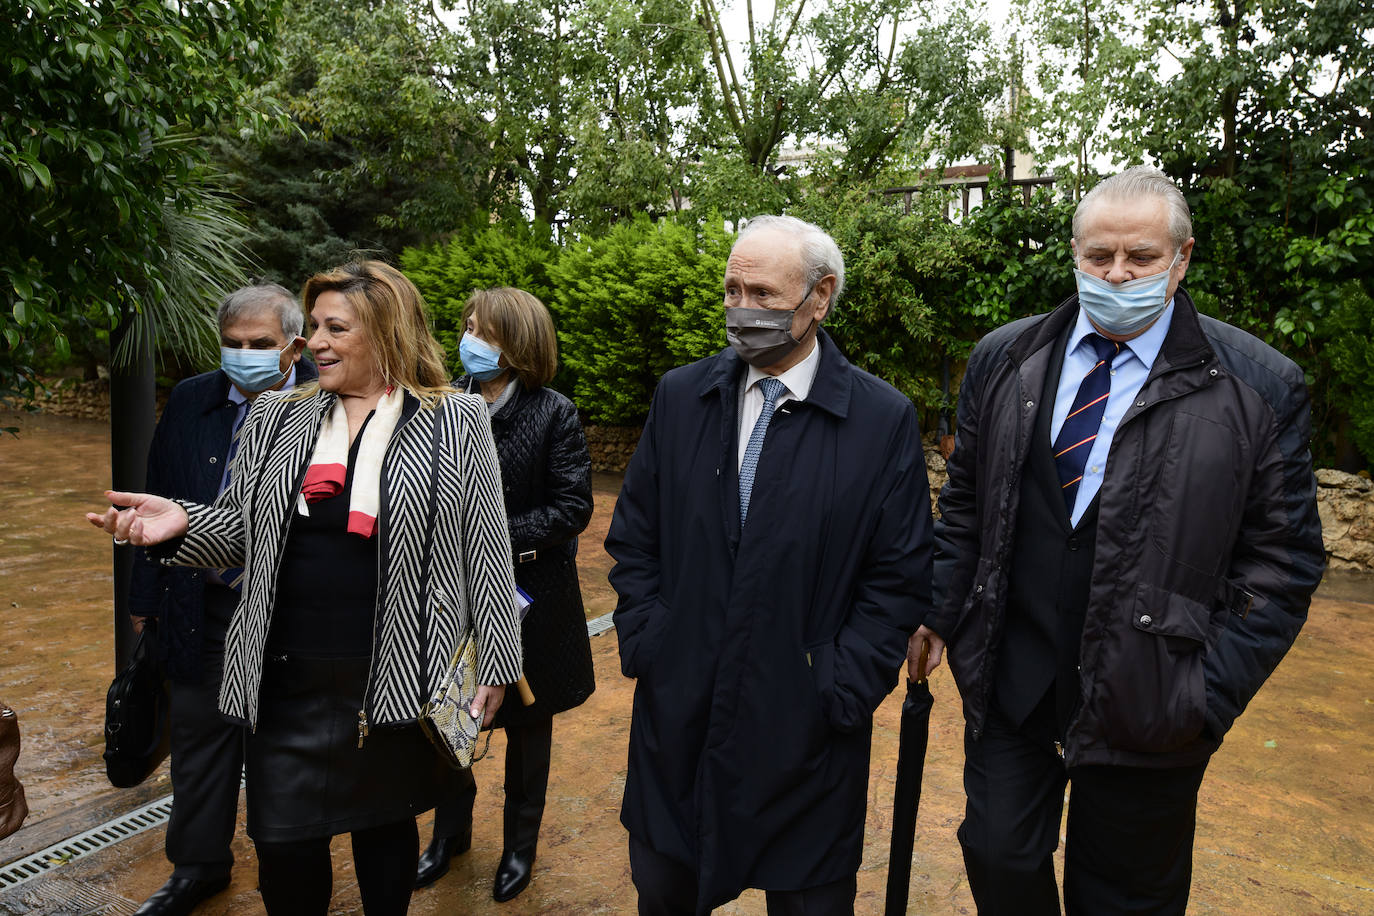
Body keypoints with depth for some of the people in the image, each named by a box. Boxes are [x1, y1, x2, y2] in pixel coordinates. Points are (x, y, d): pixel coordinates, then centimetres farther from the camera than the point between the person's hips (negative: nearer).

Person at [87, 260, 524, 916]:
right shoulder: (275, 419, 6)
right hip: (289, 678, 3)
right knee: (283, 846, 9)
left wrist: (494, 663, -5)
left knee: (386, 827, 16)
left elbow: (486, 549, -4)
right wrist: (183, 524, -10)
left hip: (398, 675, -2)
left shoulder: (456, 423, -4)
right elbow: (242, 530, 12)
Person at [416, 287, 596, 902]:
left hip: (527, 601, -3)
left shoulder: (554, 414, -12)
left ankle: (520, 843, 39)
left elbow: (572, 509, -15)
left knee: (528, 728, 15)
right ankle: (450, 831, 44)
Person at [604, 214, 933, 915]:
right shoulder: (680, 397, 1)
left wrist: (837, 690, -11)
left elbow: (901, 579, -6)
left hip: (806, 732, -2)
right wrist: (645, 644, -3)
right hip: (675, 720, 3)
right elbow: (634, 538, 6)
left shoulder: (884, 420, -8)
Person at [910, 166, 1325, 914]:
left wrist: (1210, 695, -10)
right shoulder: (1004, 361, 3)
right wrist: (940, 613, 2)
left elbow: (1281, 557, -5)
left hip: (1145, 704, -2)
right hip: (1007, 683, 2)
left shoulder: (1257, 390, -6)